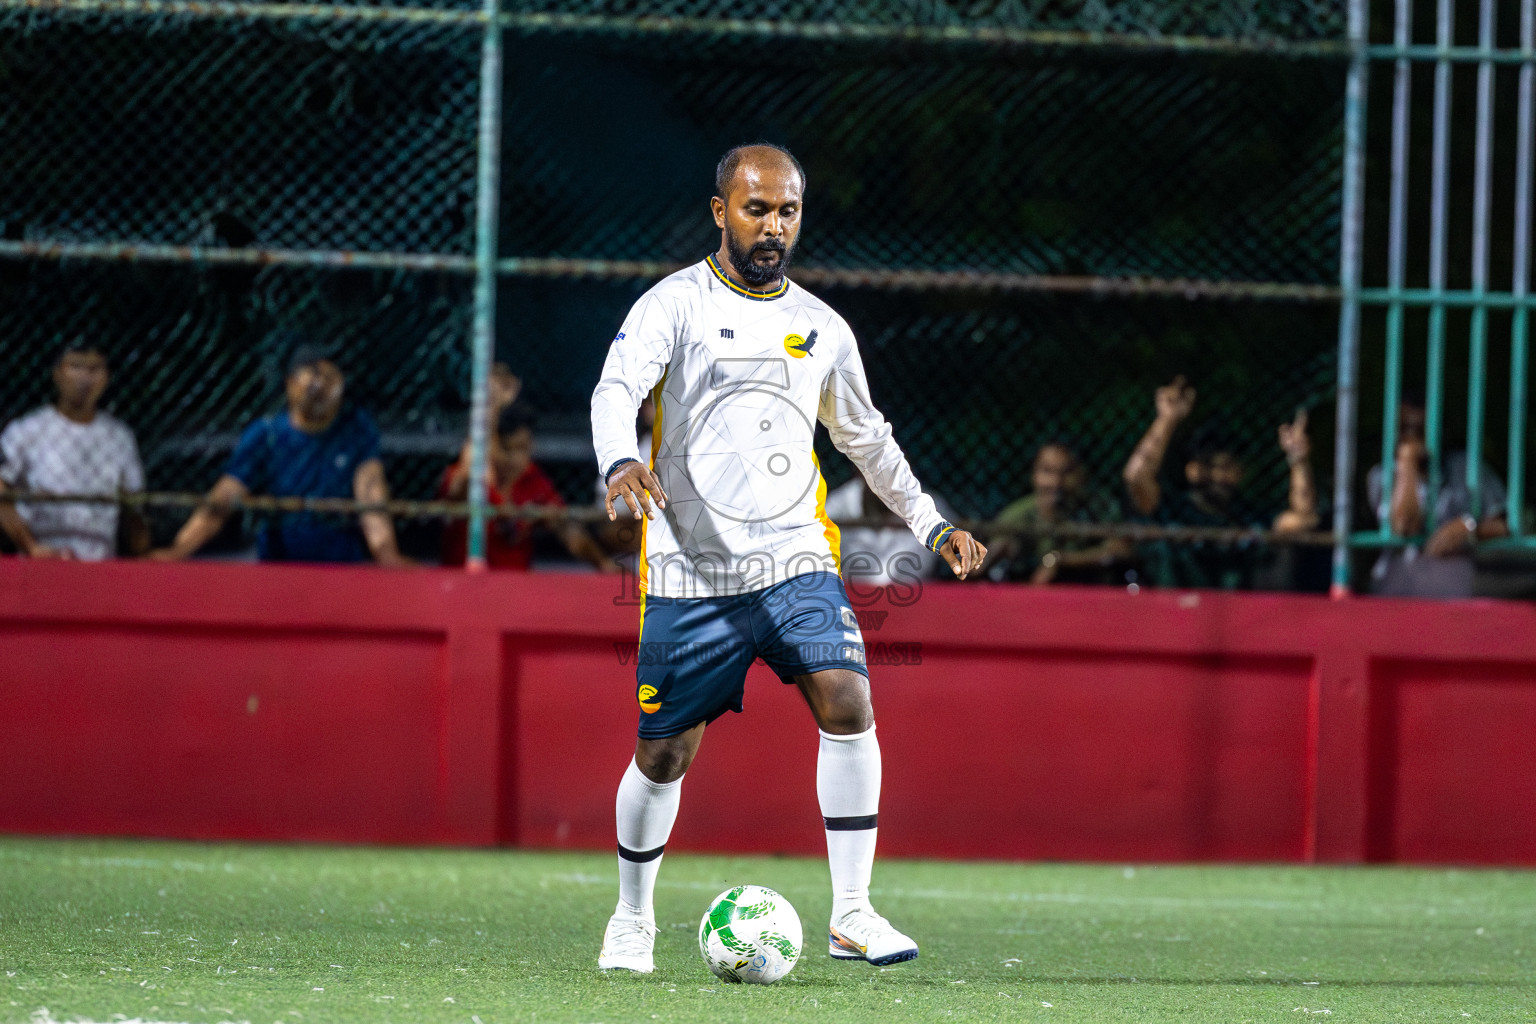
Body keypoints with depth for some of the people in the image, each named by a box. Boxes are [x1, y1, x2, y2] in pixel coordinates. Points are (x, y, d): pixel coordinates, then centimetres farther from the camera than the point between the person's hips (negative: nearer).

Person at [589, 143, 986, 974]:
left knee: (848, 704, -18)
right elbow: (615, 390, -17)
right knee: (664, 752, 3)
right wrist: (620, 463, -38)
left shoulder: (822, 328, 13)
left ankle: (851, 915, -14)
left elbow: (867, 438, 27)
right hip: (690, 575, -3)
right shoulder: (674, 305, -1)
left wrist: (932, 526, 24)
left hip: (796, 562, 3)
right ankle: (632, 919, 26)